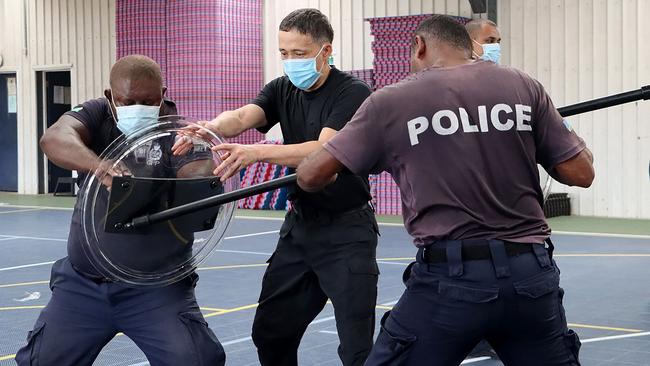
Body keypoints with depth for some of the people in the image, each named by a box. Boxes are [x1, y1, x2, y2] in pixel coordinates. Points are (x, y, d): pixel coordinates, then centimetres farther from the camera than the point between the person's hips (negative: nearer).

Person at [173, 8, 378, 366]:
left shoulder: (353, 94, -14)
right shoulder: (282, 90, 5)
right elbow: (242, 116, -14)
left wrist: (257, 152, -40)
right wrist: (211, 127, -37)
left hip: (346, 230, -7)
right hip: (299, 225, 7)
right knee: (270, 332, 13)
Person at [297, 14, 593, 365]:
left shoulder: (392, 101, 0)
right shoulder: (523, 86, 6)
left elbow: (311, 176, 3)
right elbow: (580, 173, 7)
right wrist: (568, 134, 29)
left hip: (450, 278, -3)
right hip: (531, 273, 3)